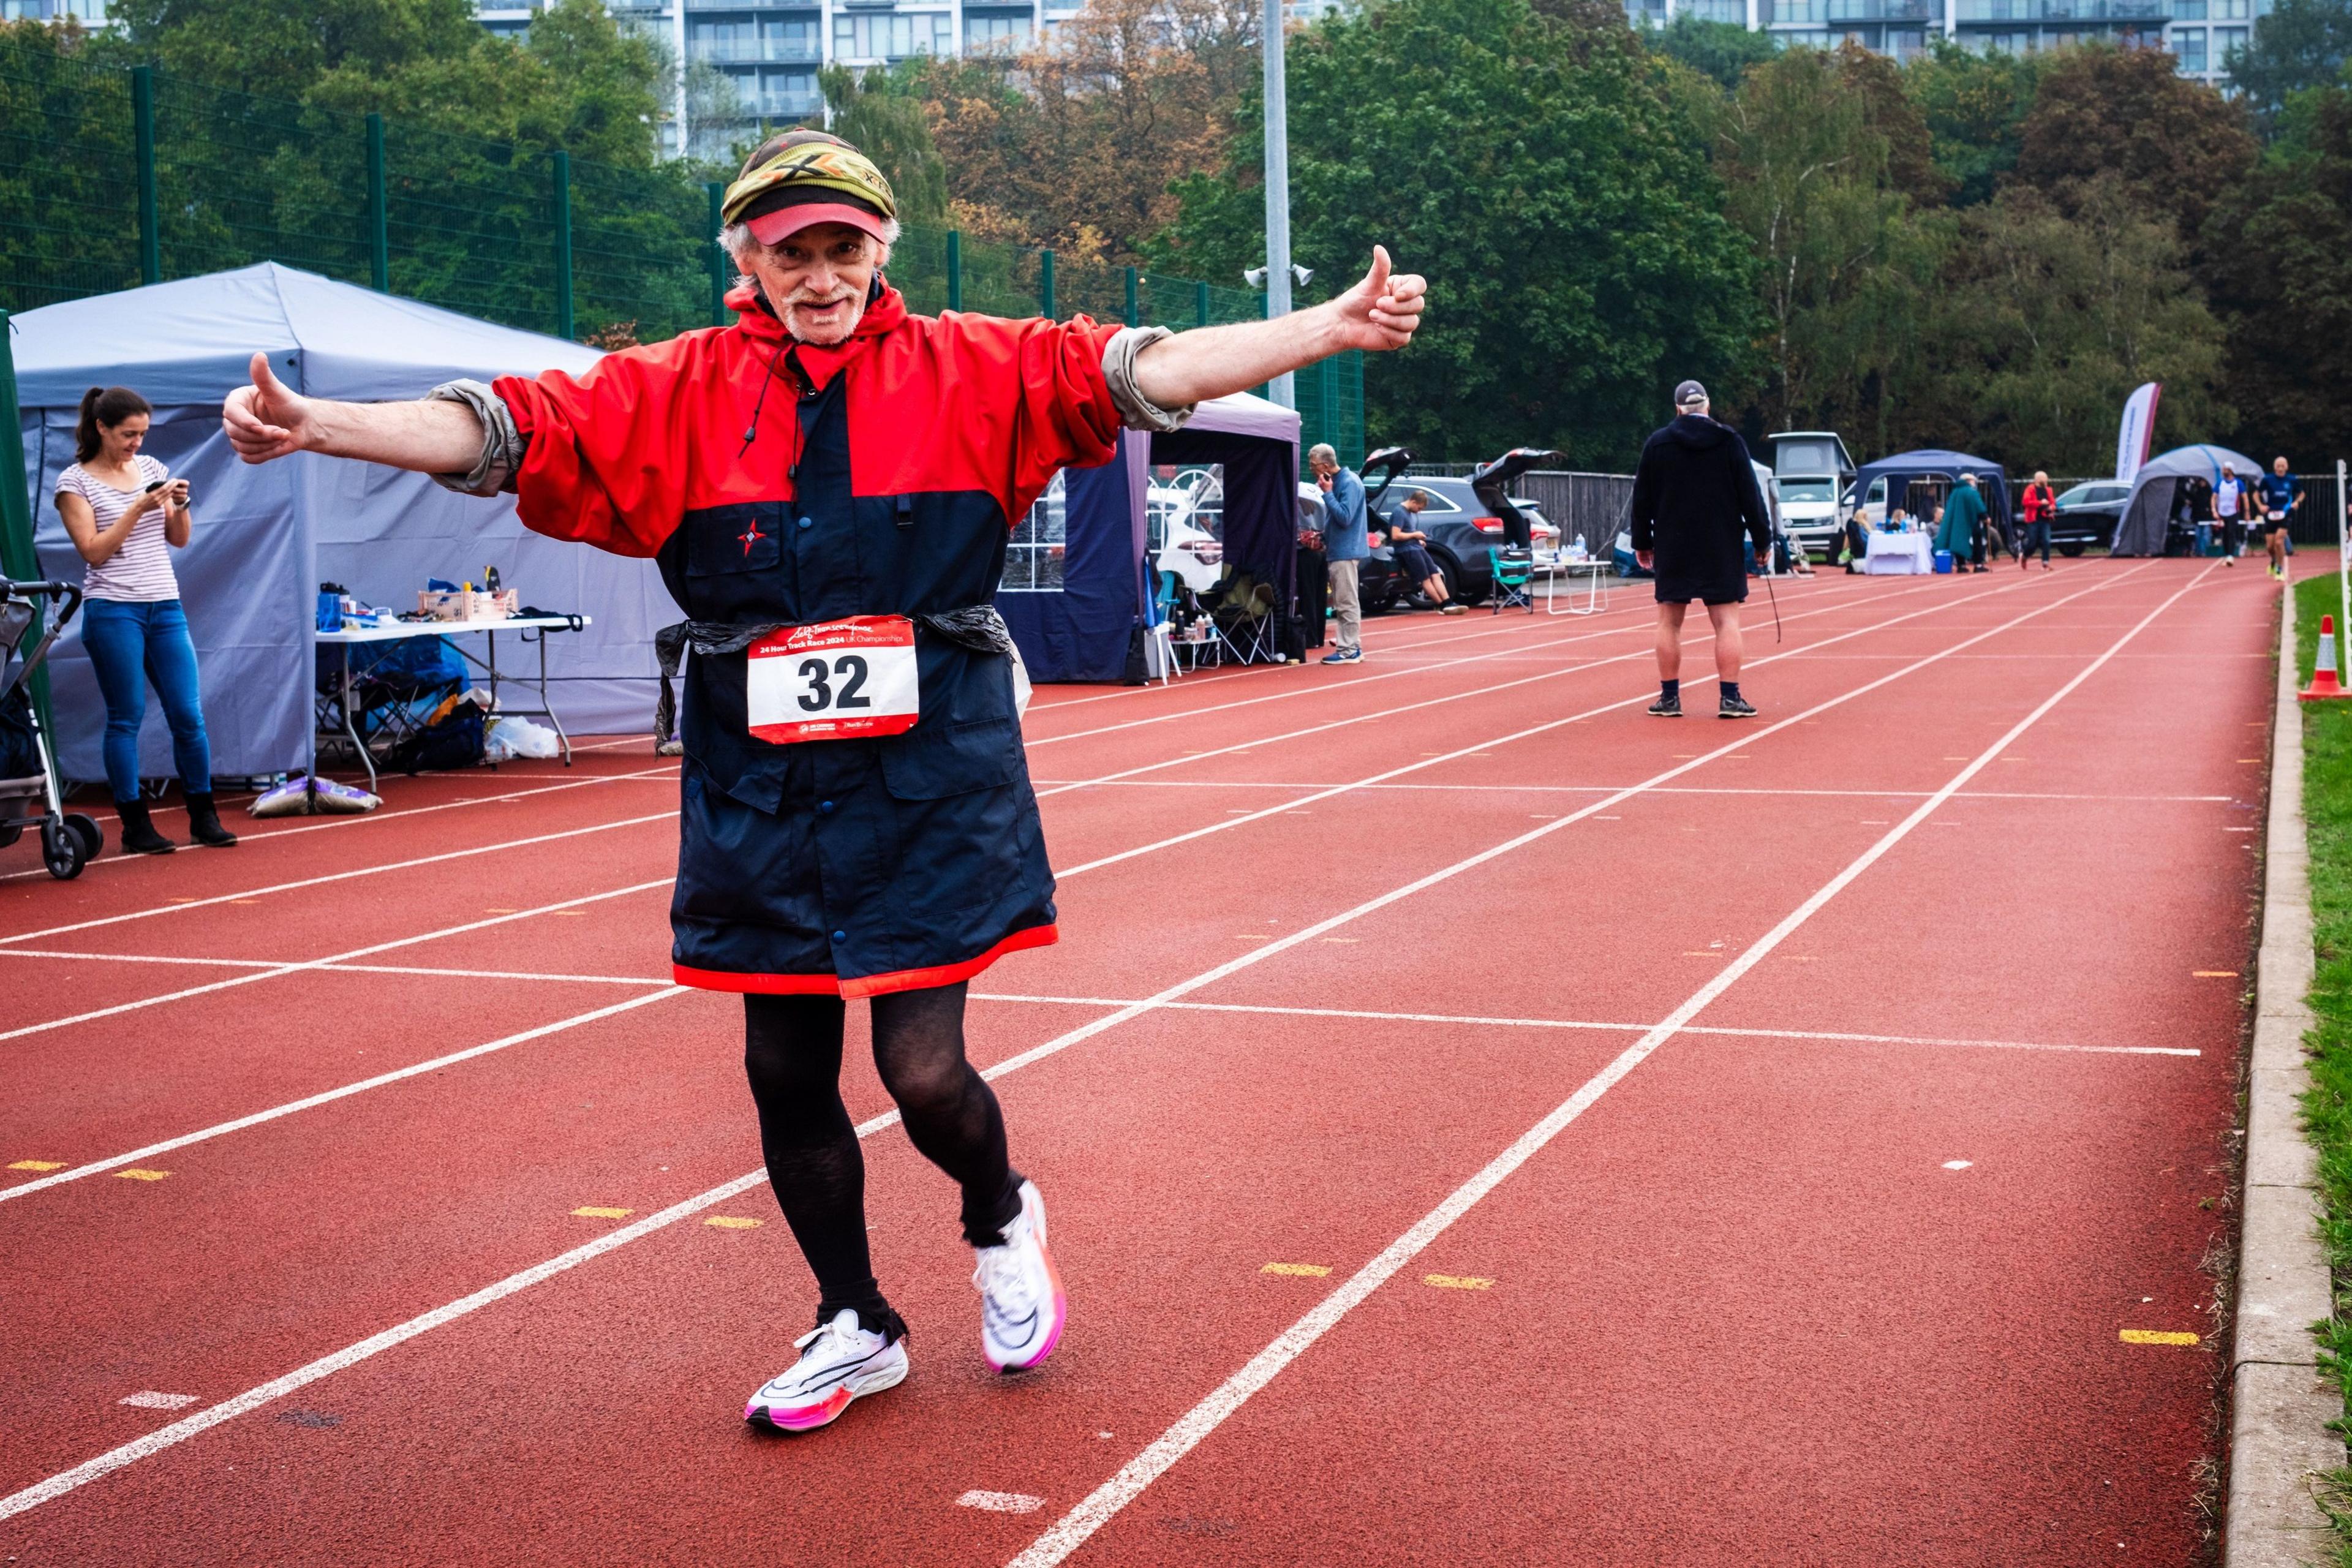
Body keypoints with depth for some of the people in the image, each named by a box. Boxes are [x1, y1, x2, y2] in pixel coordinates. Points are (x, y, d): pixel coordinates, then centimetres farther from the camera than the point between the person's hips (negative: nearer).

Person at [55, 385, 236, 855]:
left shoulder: (151, 467, 12)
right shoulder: (75, 482, -2)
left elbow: (180, 539, 14)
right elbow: (94, 551, -10)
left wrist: (180, 506, -5)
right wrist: (139, 508, -15)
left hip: (166, 608, 4)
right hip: (113, 611, -4)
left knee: (189, 716, 2)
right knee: (126, 718, -1)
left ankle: (204, 819, 11)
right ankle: (135, 826, 7)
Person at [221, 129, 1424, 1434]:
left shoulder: (973, 371, -1)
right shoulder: (675, 392, 2)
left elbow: (1148, 370, -8)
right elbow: (502, 430, -3)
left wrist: (1333, 327, -18)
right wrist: (312, 425, -15)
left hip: (931, 788, -3)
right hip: (761, 797, 3)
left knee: (922, 1070, -7)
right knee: (786, 1075, 11)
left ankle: (1001, 1224, 30)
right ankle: (855, 1330, 33)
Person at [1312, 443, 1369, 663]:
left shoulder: (1349, 484, -15)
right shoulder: (1336, 482, 15)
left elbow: (1345, 518, -22)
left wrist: (1328, 493, -18)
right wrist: (1323, 538, 11)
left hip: (1346, 552, -10)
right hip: (1337, 552, 10)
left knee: (1347, 603, -8)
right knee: (1343, 603, 13)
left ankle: (1349, 650, -6)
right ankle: (1352, 647, 18)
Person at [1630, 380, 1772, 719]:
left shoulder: (1657, 444, 2)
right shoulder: (1729, 441, -2)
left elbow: (1642, 499, 6)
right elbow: (1750, 495, -3)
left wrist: (1642, 542, 16)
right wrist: (1762, 540, 3)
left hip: (1672, 548, 1)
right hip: (1722, 548, -1)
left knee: (1669, 622, 8)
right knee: (1727, 621, 1)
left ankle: (1670, 698, 9)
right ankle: (1730, 698, -3)